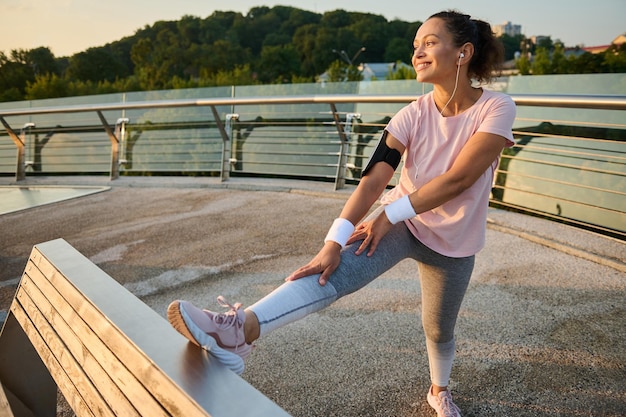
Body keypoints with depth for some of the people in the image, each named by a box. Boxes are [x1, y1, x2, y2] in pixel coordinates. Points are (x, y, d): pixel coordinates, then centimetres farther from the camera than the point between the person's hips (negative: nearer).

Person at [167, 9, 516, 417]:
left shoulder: (496, 108, -18)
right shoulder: (413, 115, -14)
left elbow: (458, 178, -27)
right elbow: (373, 180, -24)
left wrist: (388, 215, -26)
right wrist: (333, 242, -35)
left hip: (452, 245, 0)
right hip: (401, 221, 0)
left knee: (439, 331, 16)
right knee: (335, 272, -27)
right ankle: (241, 331, -41)